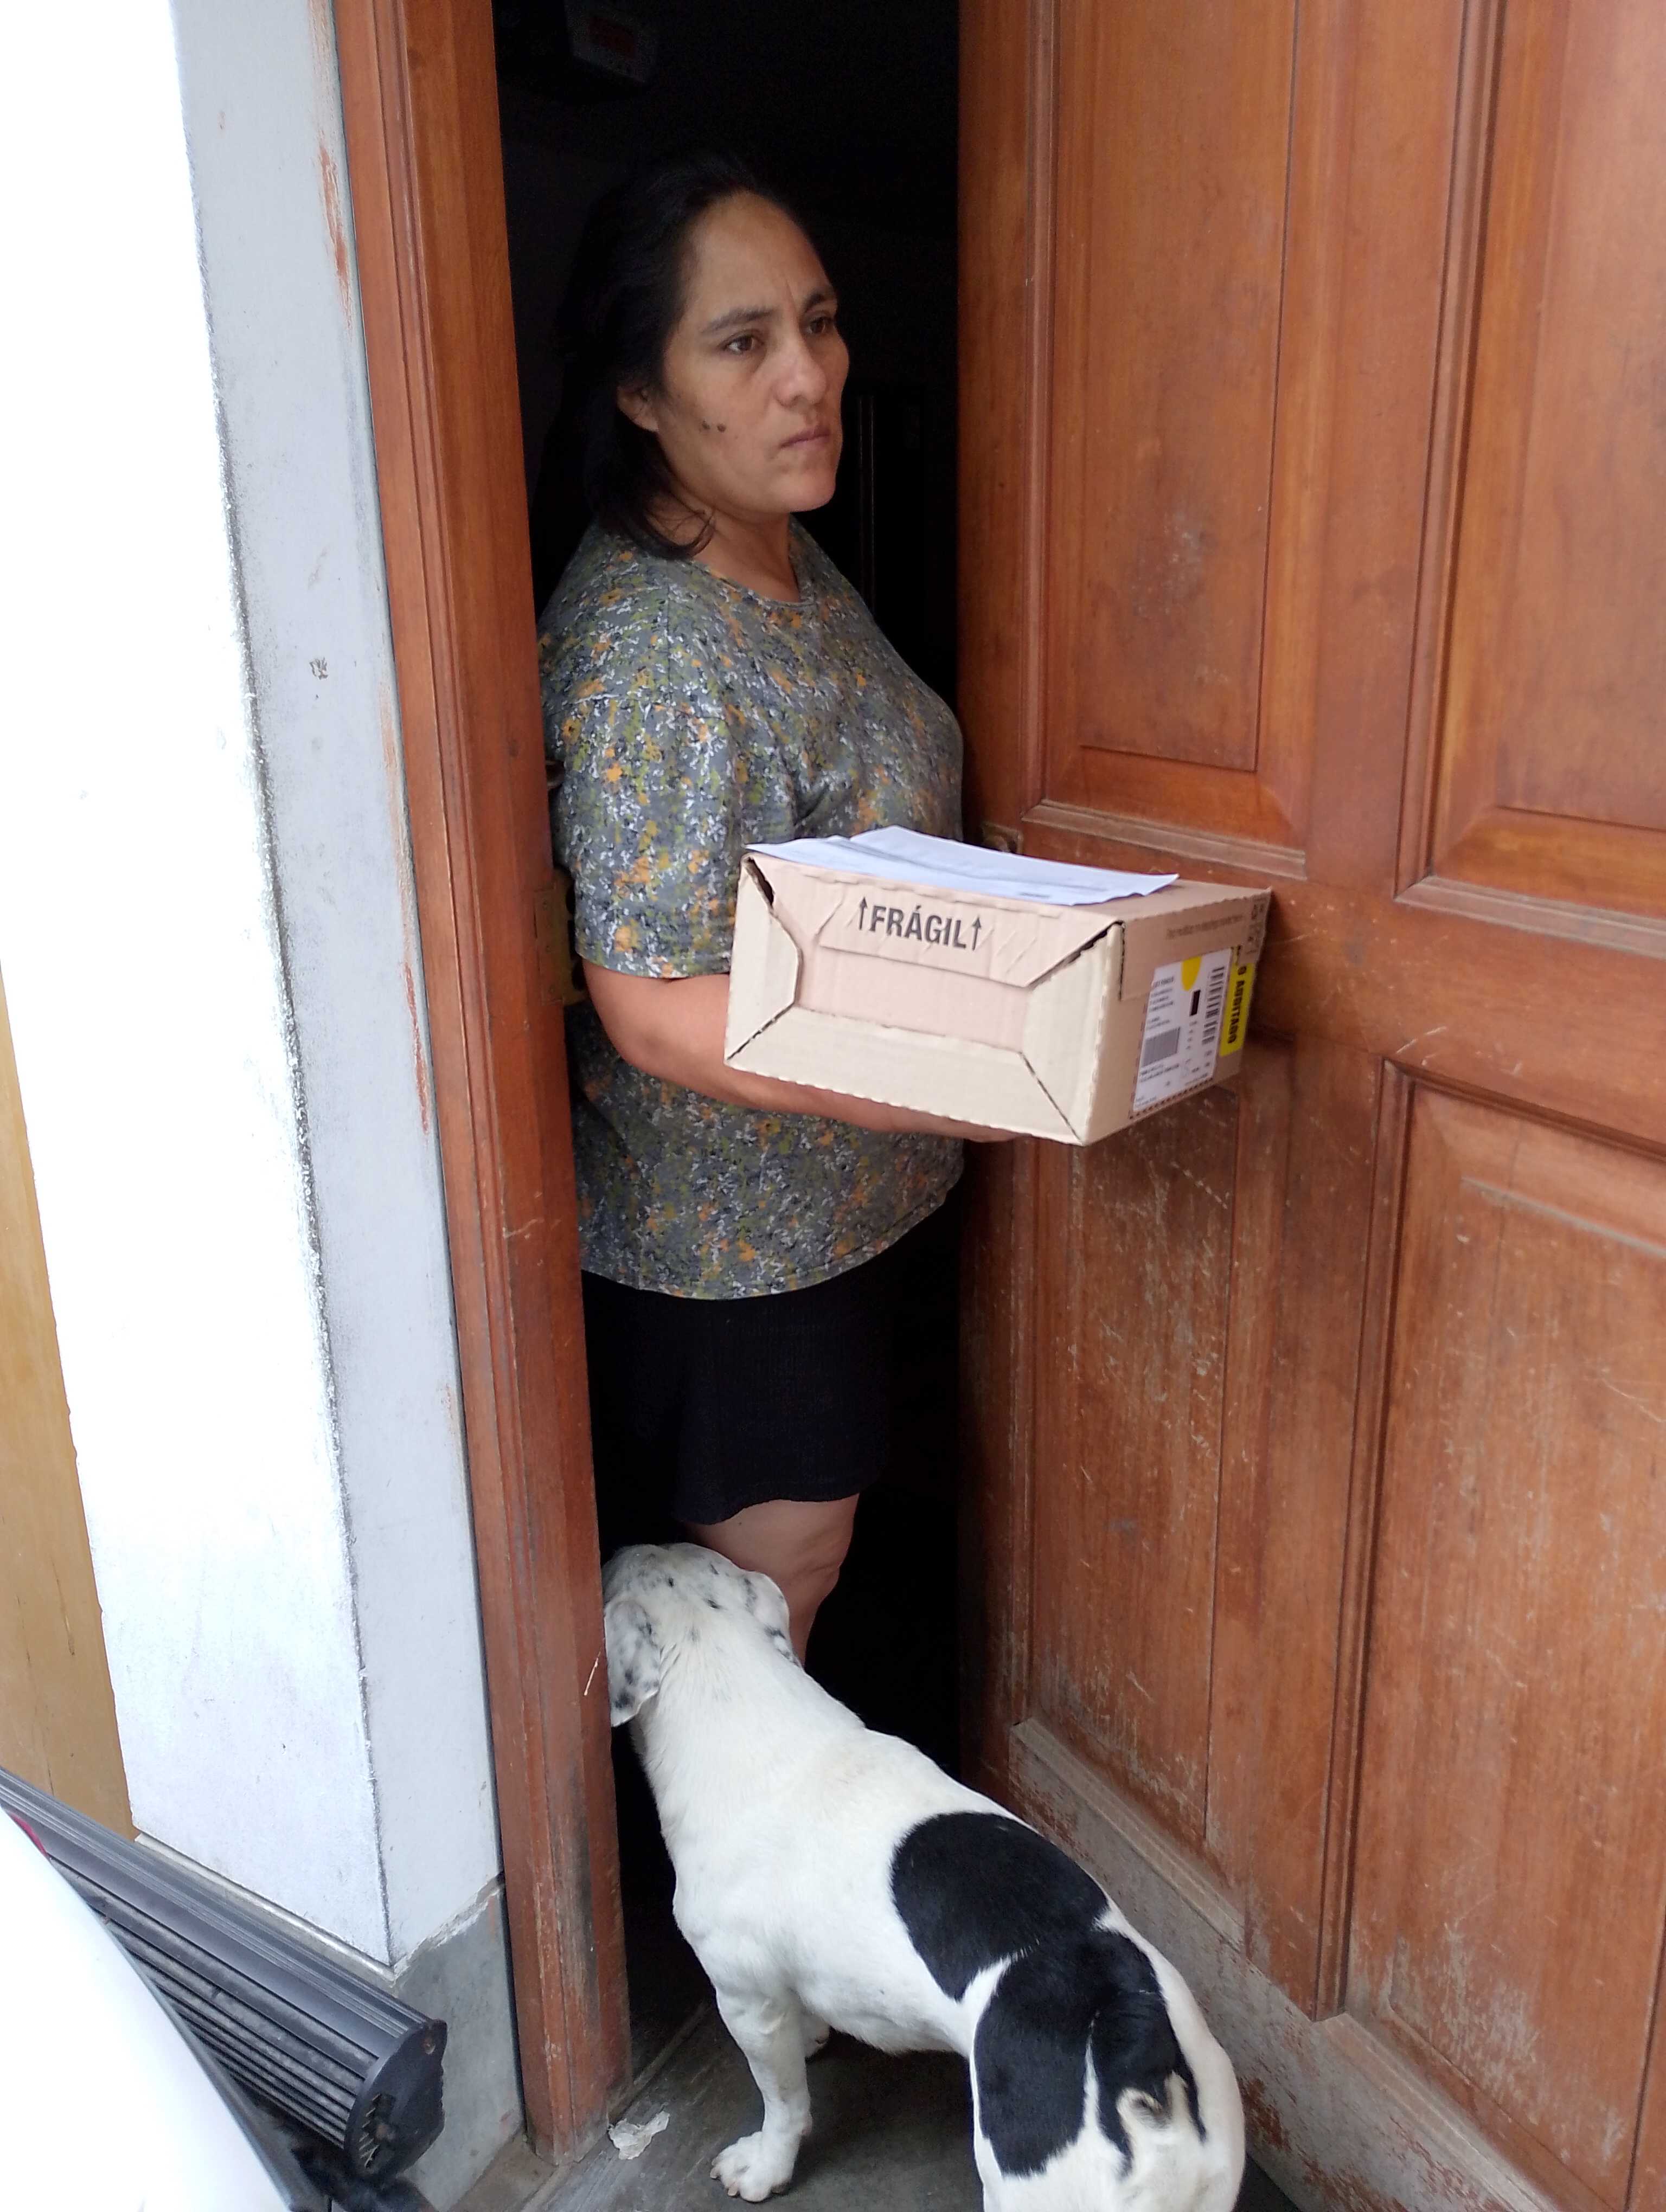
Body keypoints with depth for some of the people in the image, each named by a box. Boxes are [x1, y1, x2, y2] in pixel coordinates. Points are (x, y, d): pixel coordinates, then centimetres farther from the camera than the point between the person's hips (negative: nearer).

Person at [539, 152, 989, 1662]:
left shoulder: (798, 562, 4)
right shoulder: (641, 641, -26)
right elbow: (657, 1010, -30)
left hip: (845, 1196, 9)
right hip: (729, 1232, -9)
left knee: (797, 1559, 26)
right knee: (781, 1570, 13)